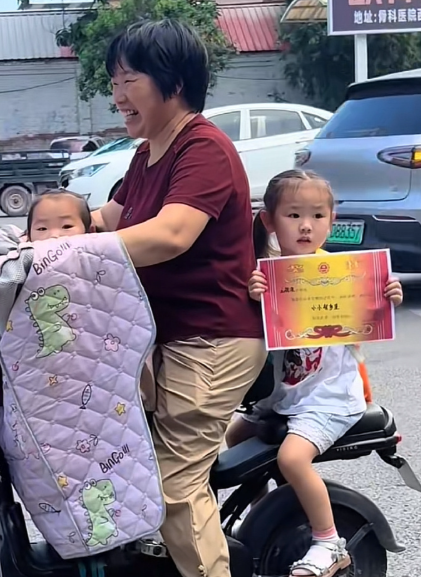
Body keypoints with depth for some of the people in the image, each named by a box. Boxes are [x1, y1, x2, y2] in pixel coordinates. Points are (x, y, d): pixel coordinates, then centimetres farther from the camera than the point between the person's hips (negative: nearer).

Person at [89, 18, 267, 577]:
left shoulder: (205, 149, -17)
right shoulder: (148, 155, 16)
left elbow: (169, 235, -32)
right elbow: (107, 220, 17)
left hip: (212, 341, -10)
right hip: (168, 336, 10)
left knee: (177, 484, -11)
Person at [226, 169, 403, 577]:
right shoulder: (264, 275, -5)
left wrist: (389, 303, -21)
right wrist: (253, 301, -31)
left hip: (331, 396, -6)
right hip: (284, 393, 6)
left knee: (292, 456, -25)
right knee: (236, 437, 18)